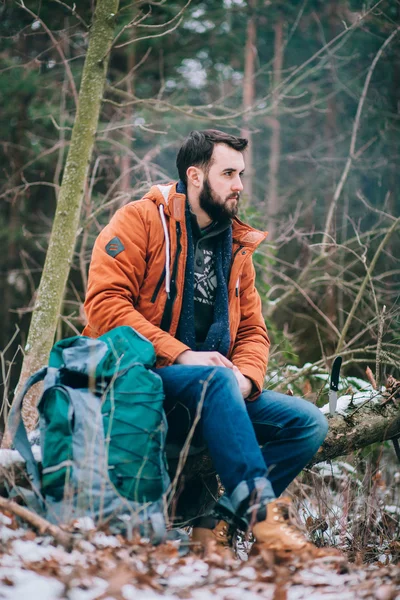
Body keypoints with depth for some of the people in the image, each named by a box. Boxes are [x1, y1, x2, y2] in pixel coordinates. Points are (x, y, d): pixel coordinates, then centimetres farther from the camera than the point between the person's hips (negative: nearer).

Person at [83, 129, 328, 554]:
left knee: (308, 423, -11)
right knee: (216, 379, -36)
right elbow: (105, 304, -13)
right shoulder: (141, 220, -1)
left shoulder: (236, 246, 18)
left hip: (209, 395, 7)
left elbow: (253, 331, 16)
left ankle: (216, 520, -23)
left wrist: (246, 377, -9)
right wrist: (181, 355, -21)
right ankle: (261, 511, -39)